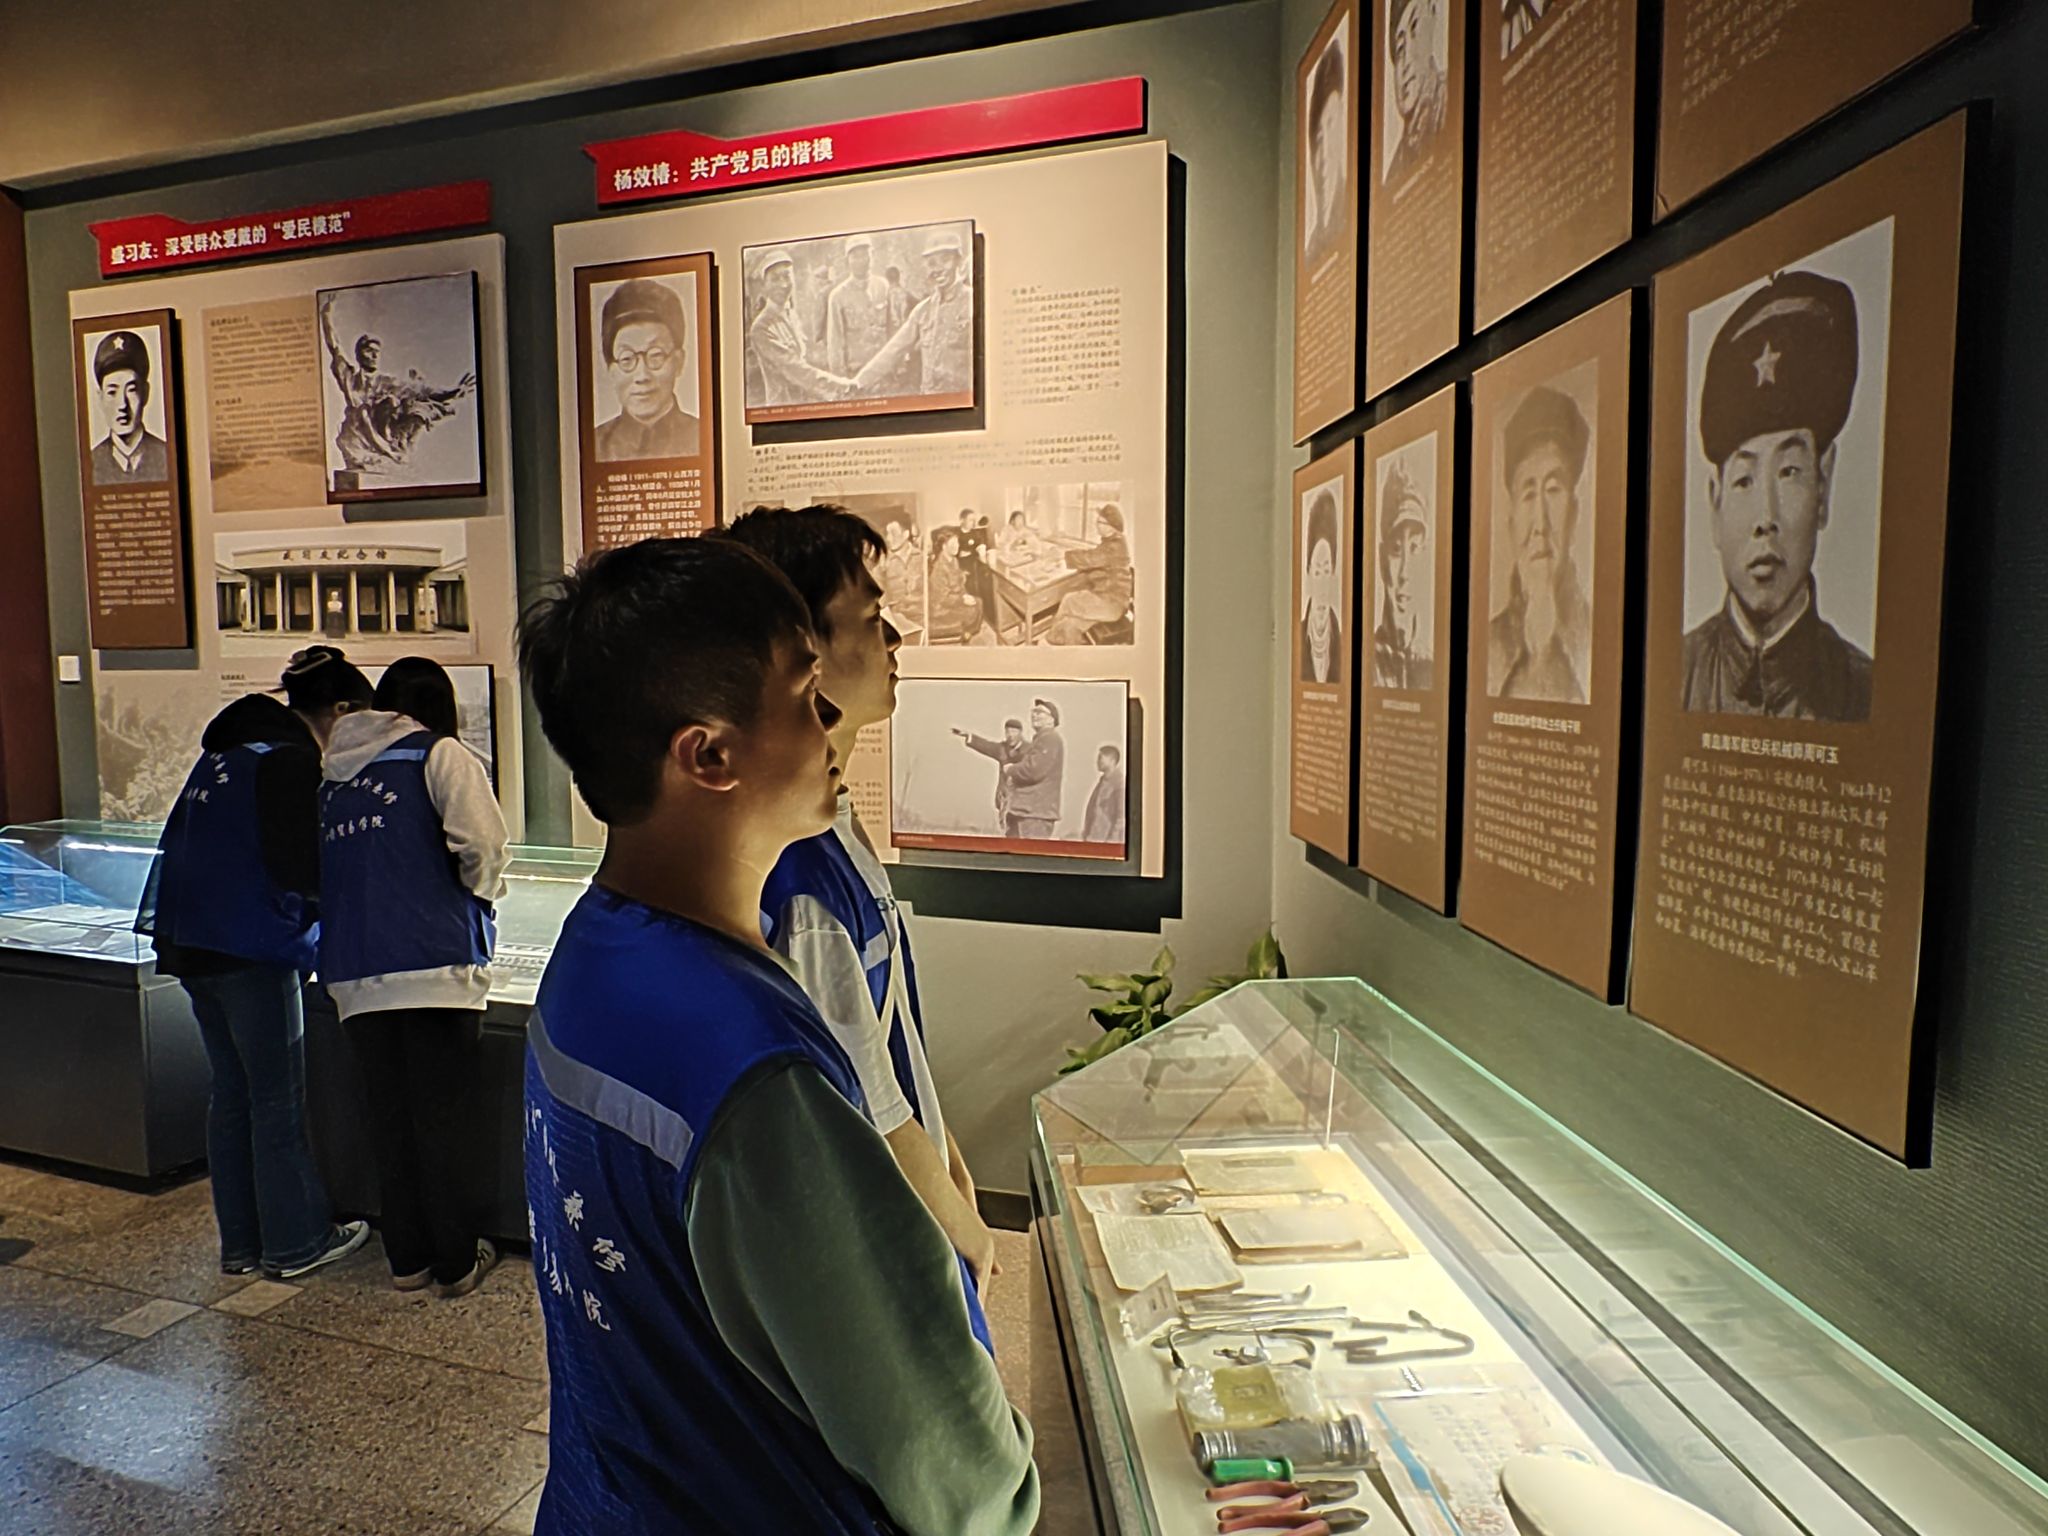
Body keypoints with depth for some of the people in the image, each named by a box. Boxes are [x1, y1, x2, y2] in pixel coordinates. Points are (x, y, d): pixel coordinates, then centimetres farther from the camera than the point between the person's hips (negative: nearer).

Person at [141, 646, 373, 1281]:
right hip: (250, 948, -9)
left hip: (191, 942, 9)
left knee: (231, 1092, 16)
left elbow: (221, 846, 18)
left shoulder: (230, 744, 14)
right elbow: (297, 867, -22)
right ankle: (295, 1244, 15)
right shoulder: (291, 758, -15)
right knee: (278, 1099, 3)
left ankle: (241, 1242, 26)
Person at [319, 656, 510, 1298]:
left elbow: (318, 869, 19)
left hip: (352, 973, 5)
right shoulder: (441, 755, -3)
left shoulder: (331, 771, 15)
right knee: (442, 1115, 4)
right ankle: (456, 1261, 14)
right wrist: (478, 895, 3)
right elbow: (482, 843, -16)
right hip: (435, 962, -5)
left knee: (387, 1114, 14)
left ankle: (407, 1257, 24)